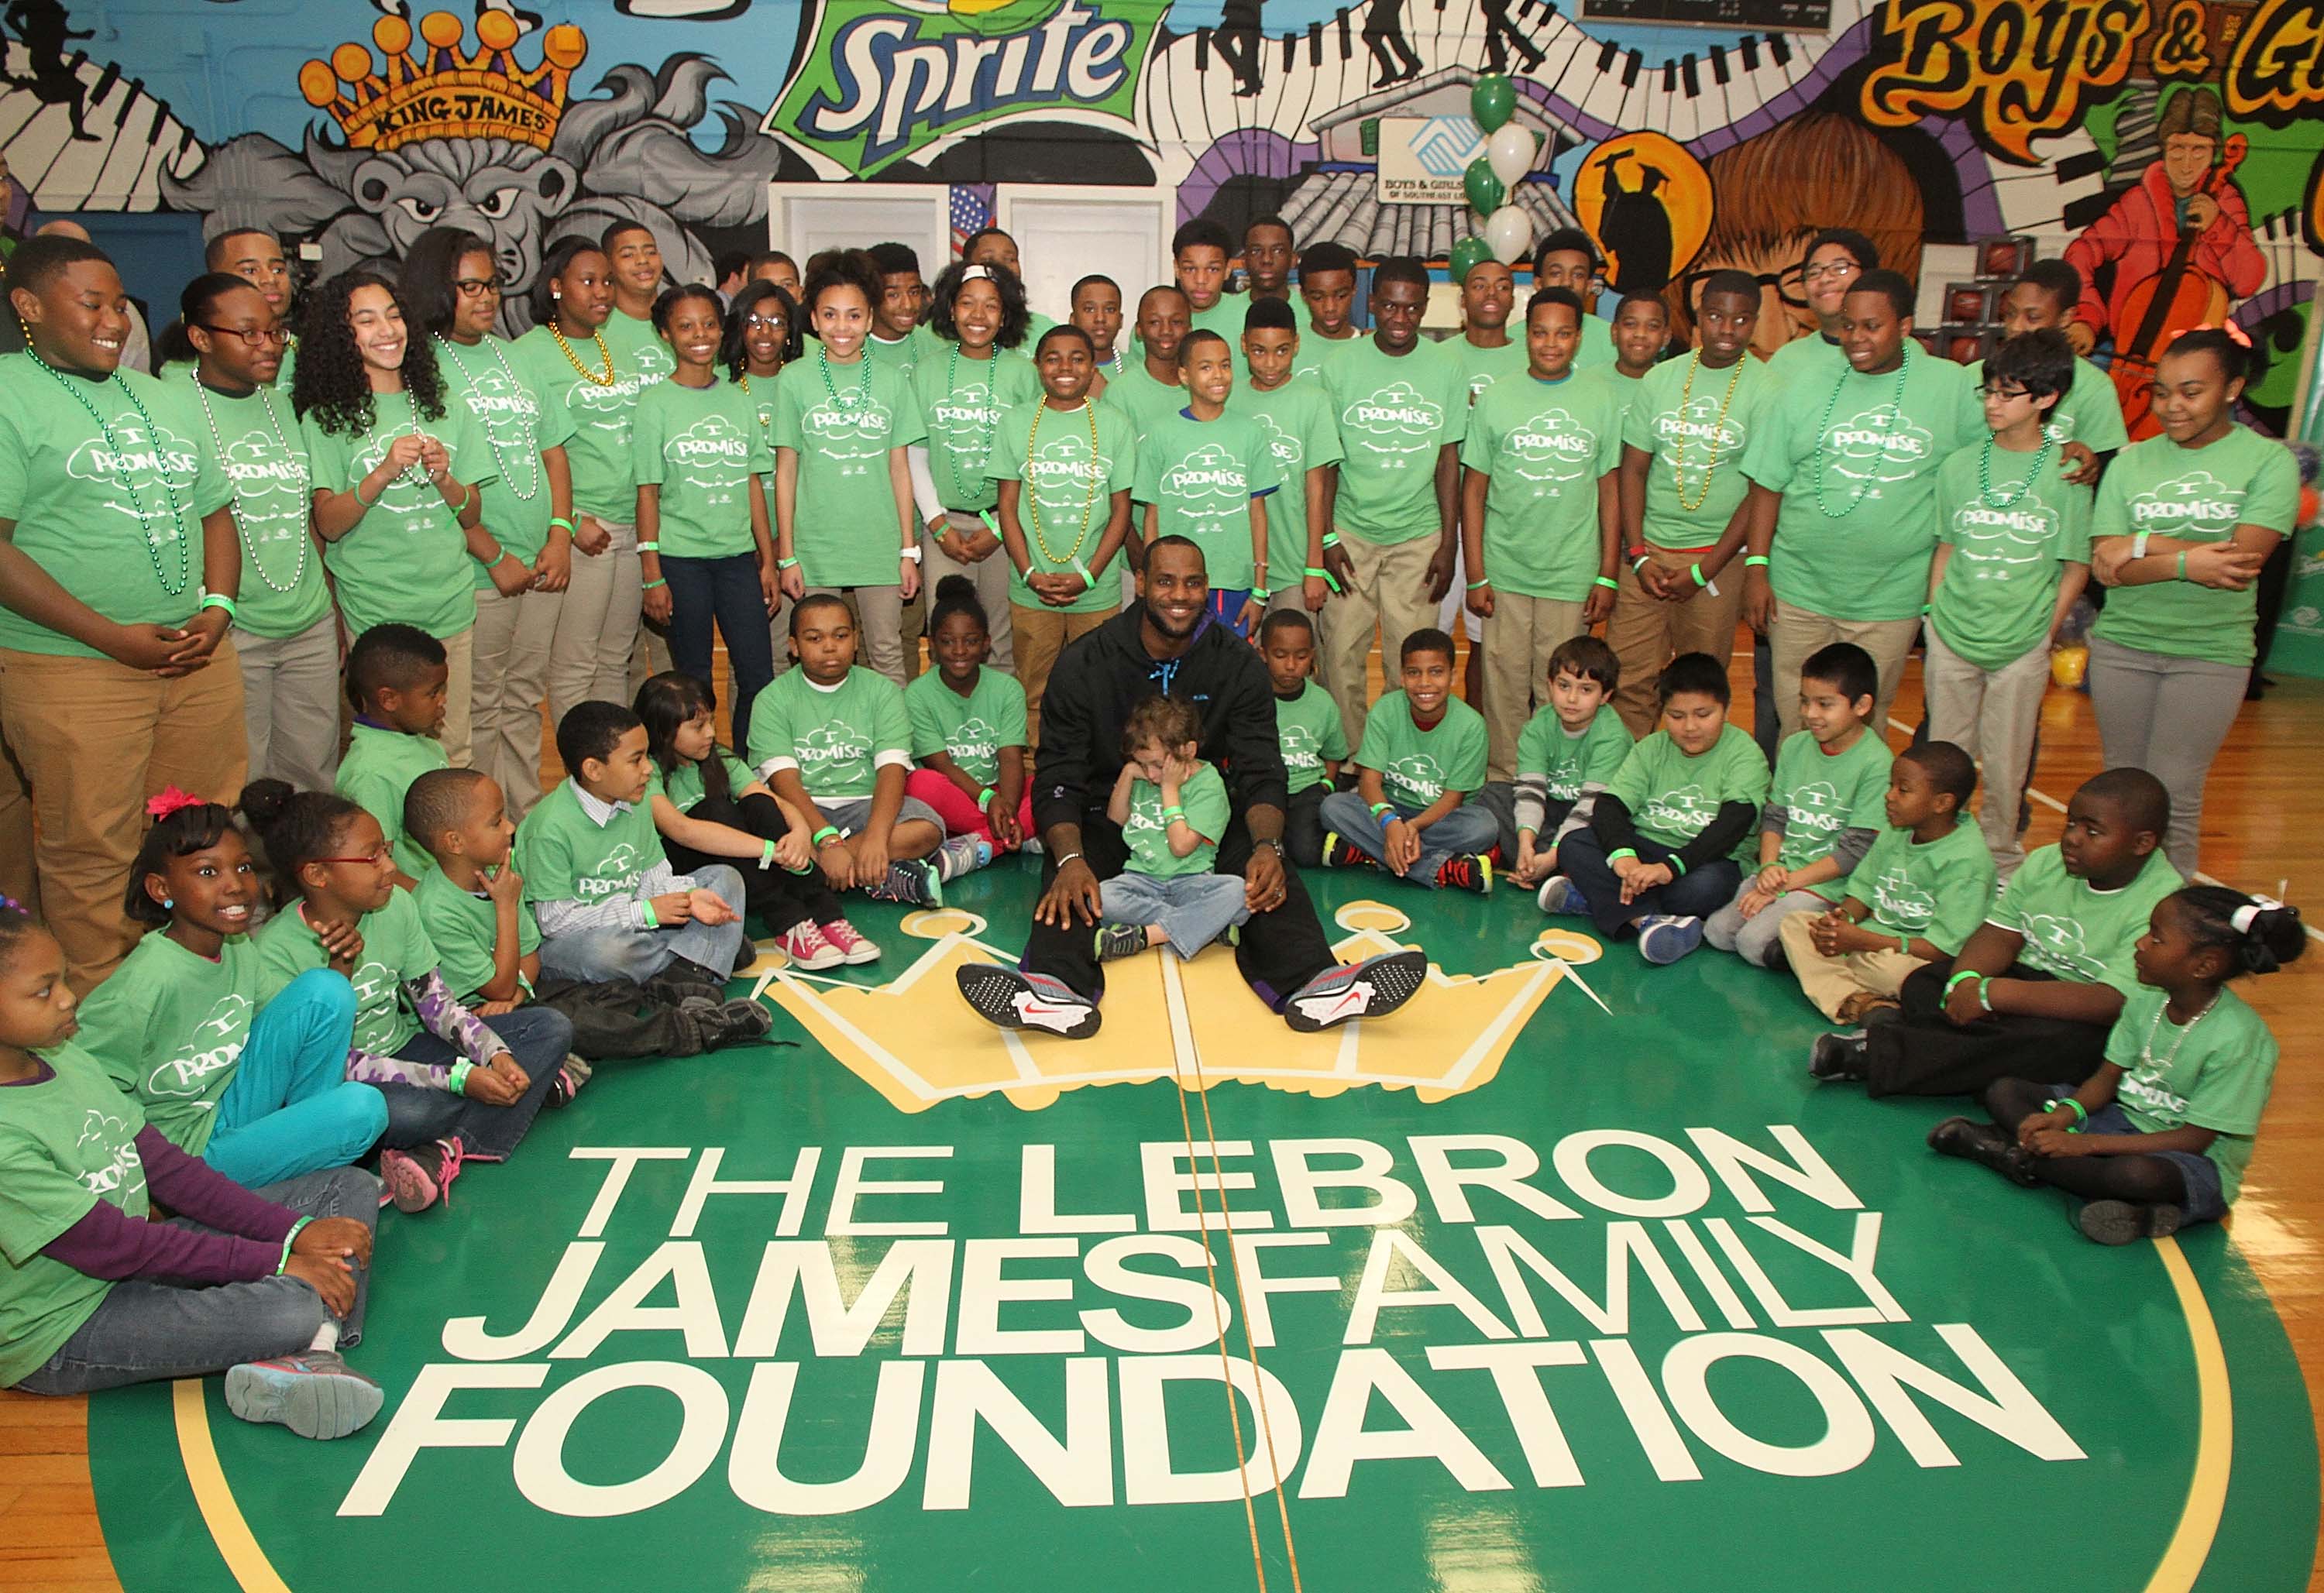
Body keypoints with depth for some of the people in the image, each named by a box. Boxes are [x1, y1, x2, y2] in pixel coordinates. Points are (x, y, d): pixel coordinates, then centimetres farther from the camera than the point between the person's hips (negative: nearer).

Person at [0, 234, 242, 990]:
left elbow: (214, 510, 20)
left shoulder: (167, 399, 17)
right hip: (73, 672, -6)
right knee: (92, 855, 0)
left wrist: (216, 608, 1)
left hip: (199, 662, 6)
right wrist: (114, 637, -16)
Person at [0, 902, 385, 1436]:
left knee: (351, 1187, 4)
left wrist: (295, 1230, -5)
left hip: (139, 1257, 10)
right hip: (60, 1336, -10)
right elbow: (116, 1245, -23)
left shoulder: (68, 1061, 2)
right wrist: (274, 1260, -19)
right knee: (292, 1308, -35)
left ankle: (305, 1350, -17)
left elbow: (166, 1168, 4)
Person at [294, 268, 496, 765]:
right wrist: (383, 473, -22)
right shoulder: (327, 418, 0)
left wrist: (444, 478, -12)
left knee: (454, 752, 5)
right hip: (375, 612, -3)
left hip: (451, 606, 3)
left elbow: (472, 516, 9)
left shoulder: (444, 407, 10)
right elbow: (327, 523, -8)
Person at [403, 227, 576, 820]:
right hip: (476, 571, -6)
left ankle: (530, 815, 23)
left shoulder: (515, 359, 13)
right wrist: (495, 557, -12)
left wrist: (560, 534, 1)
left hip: (543, 564, 6)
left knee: (524, 699, 14)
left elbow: (554, 451, 14)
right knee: (478, 709, 2)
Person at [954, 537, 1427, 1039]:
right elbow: (1059, 780, -10)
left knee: (1271, 871, -29)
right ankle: (1057, 988, -60)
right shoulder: (1085, 664, -6)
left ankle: (1312, 982, -52)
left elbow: (1260, 775, -6)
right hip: (1109, 820, -1)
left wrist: (1266, 845, -29)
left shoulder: (1239, 665, -1)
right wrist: (1071, 858, -32)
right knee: (1065, 873, -34)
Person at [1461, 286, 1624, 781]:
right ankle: (1503, 781, 15)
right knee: (1505, 686, 3)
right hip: (1504, 572, 0)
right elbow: (1473, 490, 4)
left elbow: (1610, 490, 7)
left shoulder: (1603, 400, 5)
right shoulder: (1496, 399, 3)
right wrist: (1475, 576, -1)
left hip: (1573, 574, 0)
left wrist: (1607, 576, 3)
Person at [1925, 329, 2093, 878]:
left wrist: (2046, 633, -4)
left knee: (2006, 765, 7)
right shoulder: (1961, 465, 3)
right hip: (1952, 637, 2)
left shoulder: (2066, 473, -4)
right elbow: (1946, 549, 9)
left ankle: (2001, 859, 24)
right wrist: (1934, 622, 5)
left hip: (2023, 646, -2)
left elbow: (2076, 568, 0)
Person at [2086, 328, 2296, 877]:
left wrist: (2144, 545, -15)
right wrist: (2186, 562, -20)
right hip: (2122, 644, 3)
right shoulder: (2131, 461, 4)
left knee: (2175, 796, -2)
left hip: (2211, 652, -3)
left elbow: (2243, 559, -16)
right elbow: (2107, 564, -5)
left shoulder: (2269, 461, -2)